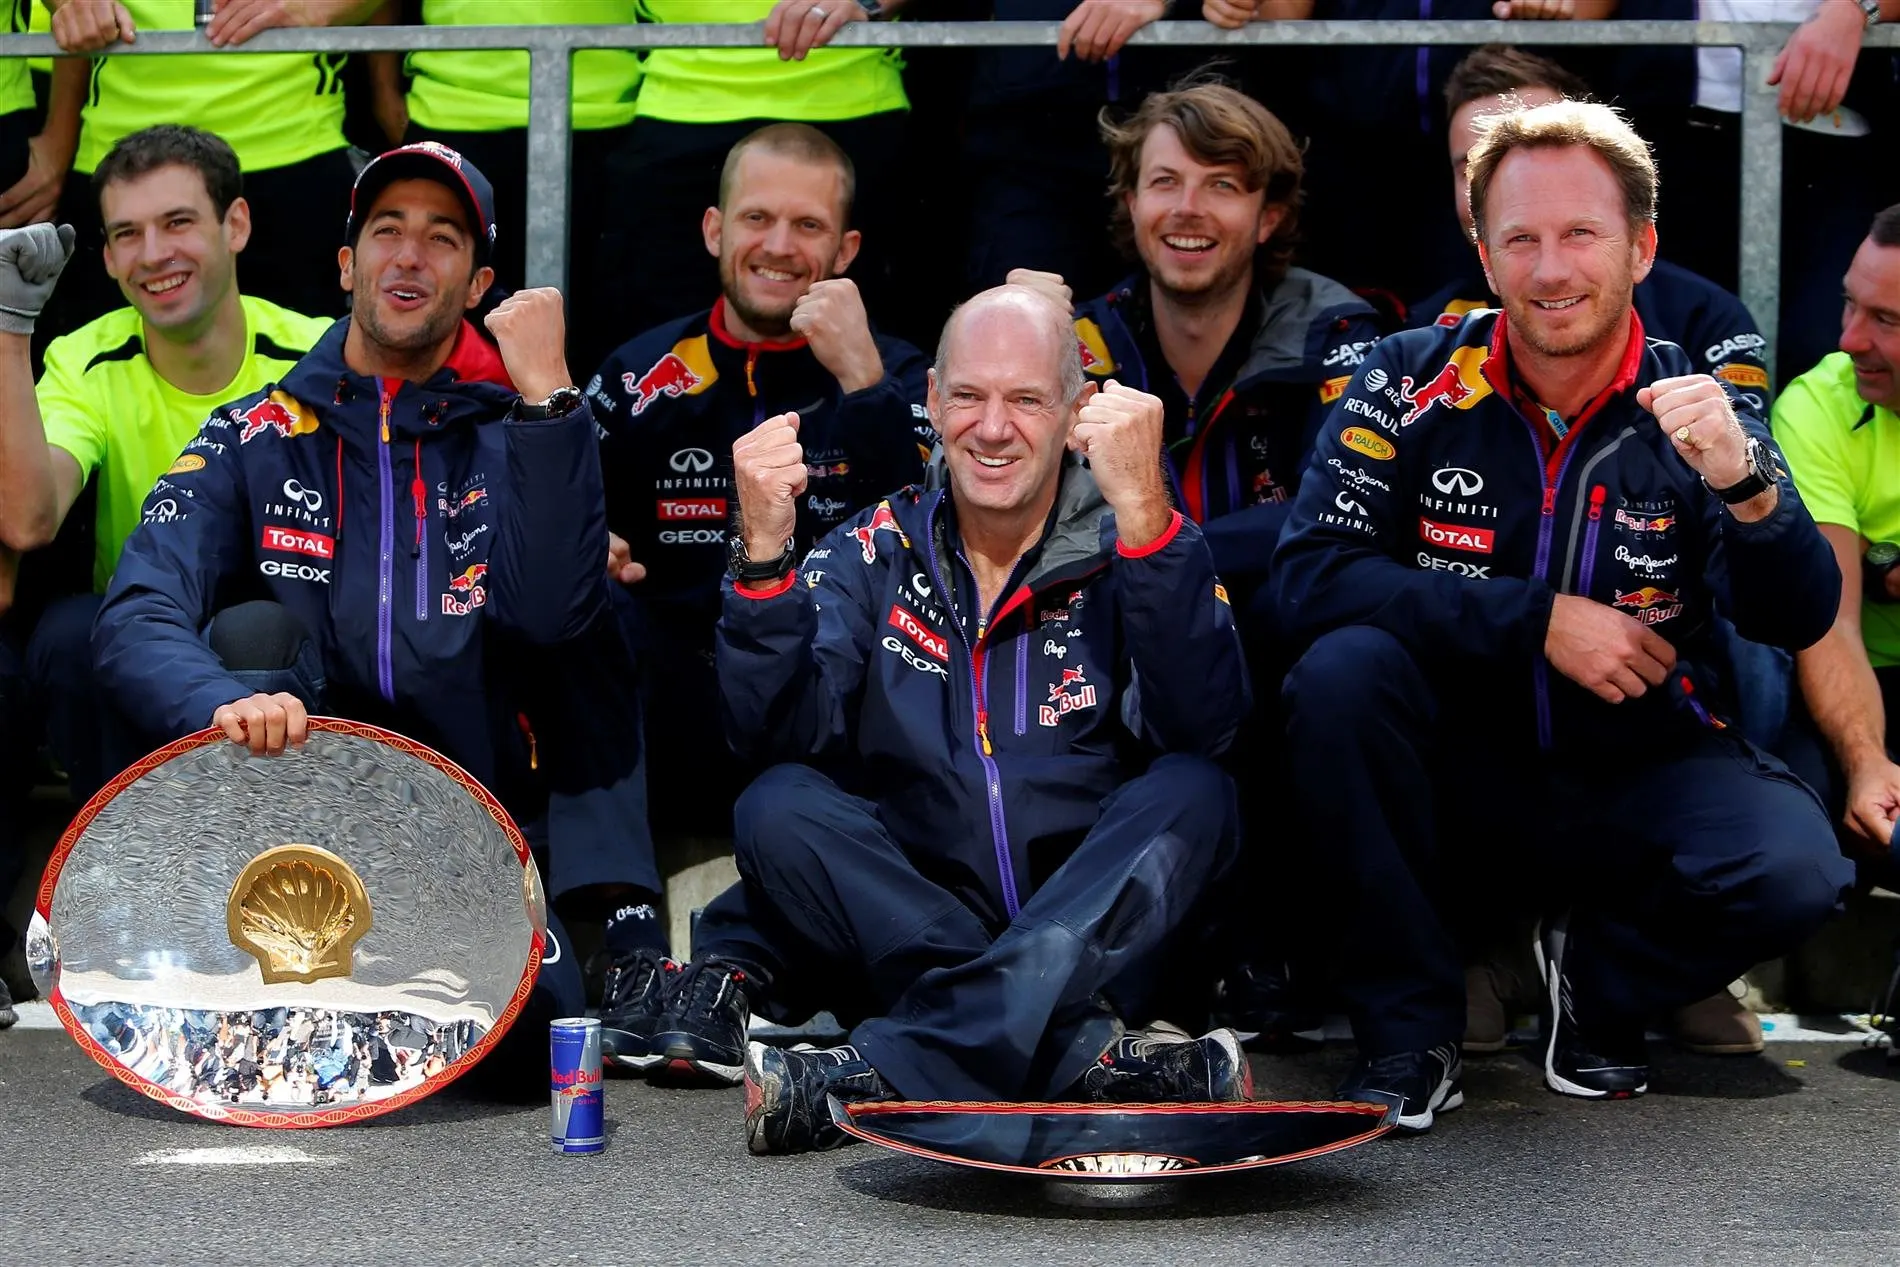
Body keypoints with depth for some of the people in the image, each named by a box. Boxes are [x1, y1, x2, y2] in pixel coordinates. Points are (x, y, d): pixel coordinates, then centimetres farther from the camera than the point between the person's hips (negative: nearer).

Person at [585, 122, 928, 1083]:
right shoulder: (644, 381, 14)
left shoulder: (896, 382, 8)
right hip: (671, 756, 2)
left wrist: (864, 382, -15)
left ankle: (735, 964, -34)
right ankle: (630, 947, -30)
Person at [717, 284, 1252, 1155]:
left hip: (1098, 938, -1)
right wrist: (764, 549, -22)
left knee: (1191, 796, -27)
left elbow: (1201, 724, -19)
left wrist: (1143, 511, -29)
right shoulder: (877, 552, 6)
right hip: (910, 940, 1)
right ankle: (1085, 1055, -33)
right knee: (780, 806, -21)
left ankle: (885, 1068, -37)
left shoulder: (1129, 546, 0)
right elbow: (777, 732, -8)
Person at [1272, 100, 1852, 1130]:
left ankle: (1596, 981, 7)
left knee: (1792, 872, -28)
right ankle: (1409, 1026, -13)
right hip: (1456, 765, 0)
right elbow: (1309, 574, -18)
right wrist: (1539, 620, -22)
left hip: (1638, 775, 0)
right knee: (1340, 673, -30)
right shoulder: (1412, 384, -7)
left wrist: (1745, 483, -35)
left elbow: (1798, 621, -14)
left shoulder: (1698, 413, -5)